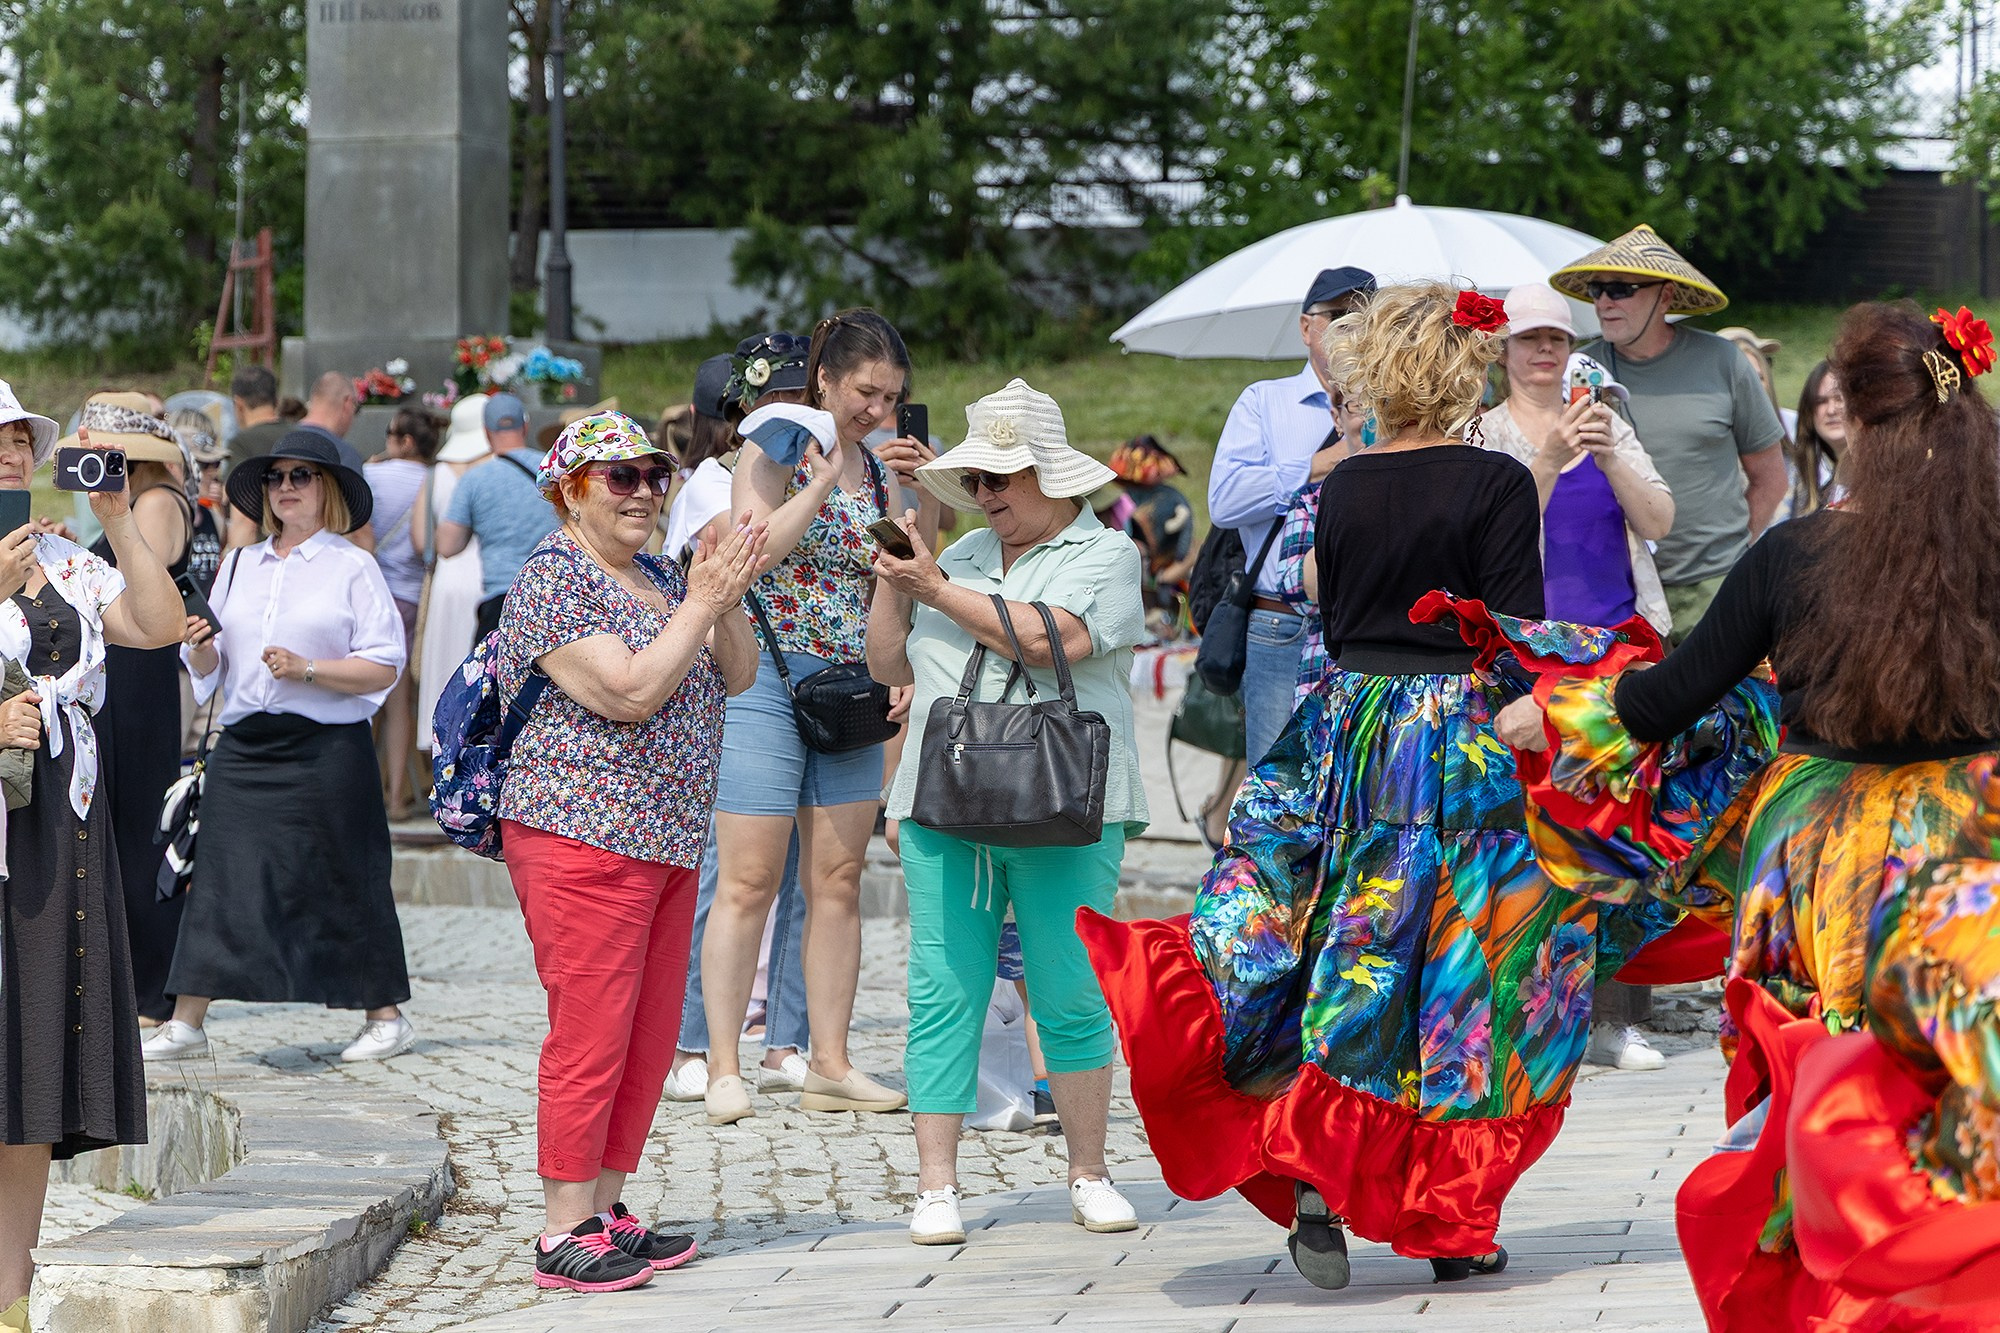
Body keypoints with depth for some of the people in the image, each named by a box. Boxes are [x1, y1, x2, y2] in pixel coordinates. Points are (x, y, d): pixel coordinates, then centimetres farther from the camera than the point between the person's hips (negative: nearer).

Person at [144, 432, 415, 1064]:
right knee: (218, 875, -2)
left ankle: (385, 1017, 15)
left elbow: (385, 667, -7)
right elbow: (209, 670, 18)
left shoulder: (353, 568, 0)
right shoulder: (238, 566, 16)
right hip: (244, 747, 4)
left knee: (343, 881, 2)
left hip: (326, 749, -4)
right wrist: (200, 648, -5)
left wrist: (307, 669, -17)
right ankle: (186, 1023, 0)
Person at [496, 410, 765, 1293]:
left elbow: (735, 678, 13)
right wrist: (702, 601, -16)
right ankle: (564, 1235, -2)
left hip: (665, 840, 9)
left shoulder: (659, 576, 16)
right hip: (583, 835, -9)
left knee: (651, 1038, 11)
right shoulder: (552, 582, -11)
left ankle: (607, 1211, 20)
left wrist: (726, 600, -4)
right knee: (591, 1036, -8)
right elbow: (629, 692, -20)